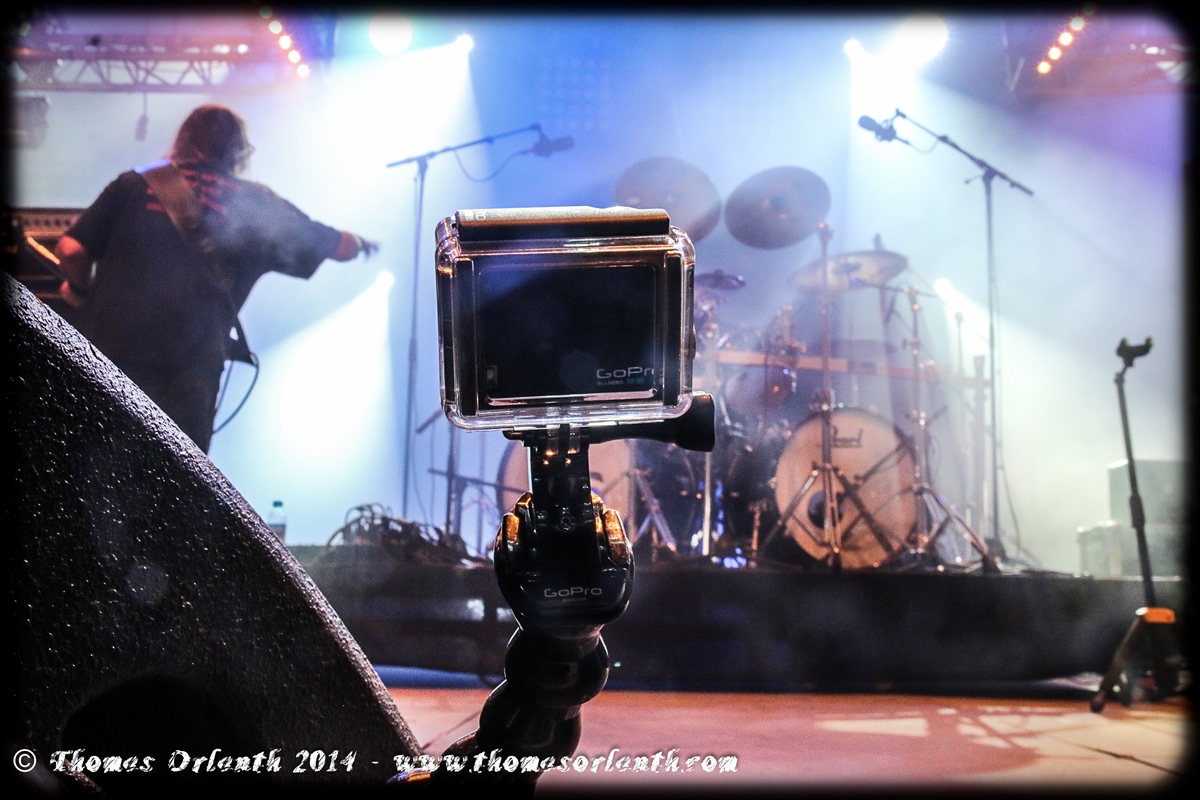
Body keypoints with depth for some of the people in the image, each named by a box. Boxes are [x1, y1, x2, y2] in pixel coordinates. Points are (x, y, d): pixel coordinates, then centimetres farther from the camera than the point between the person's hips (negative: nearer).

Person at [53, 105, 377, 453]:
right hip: (187, 370, -1)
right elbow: (340, 247, 19)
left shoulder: (136, 183, 10)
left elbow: (71, 249, 1)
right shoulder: (254, 203, 10)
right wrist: (362, 243, 42)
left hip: (103, 347, 1)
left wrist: (80, 289, 22)